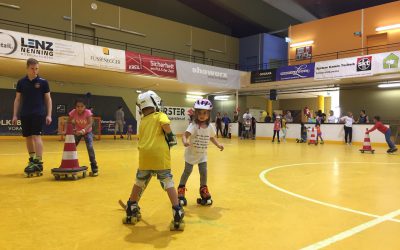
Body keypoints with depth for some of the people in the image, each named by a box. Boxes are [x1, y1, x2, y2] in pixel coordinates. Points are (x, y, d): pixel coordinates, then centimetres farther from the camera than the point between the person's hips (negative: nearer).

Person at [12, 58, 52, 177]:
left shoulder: (43, 82, 0)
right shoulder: (21, 82, 7)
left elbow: (48, 99, 2)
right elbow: (17, 99, 10)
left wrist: (49, 115, -4)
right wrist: (15, 115, 5)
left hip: (38, 114, -4)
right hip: (25, 114, 4)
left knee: (36, 136, -12)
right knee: (28, 137, 8)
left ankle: (39, 162, -13)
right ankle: (32, 160, 21)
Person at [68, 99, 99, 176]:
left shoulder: (88, 112, -29)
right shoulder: (73, 112, -22)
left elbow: (90, 123, -38)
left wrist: (83, 130, -53)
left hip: (87, 132, -3)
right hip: (77, 132, 3)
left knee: (90, 147, -20)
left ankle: (94, 168, -10)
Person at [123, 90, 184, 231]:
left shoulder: (142, 122, 20)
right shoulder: (160, 116, 5)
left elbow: (142, 139, 14)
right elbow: (165, 124, -18)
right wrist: (170, 135, -1)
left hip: (144, 157, 5)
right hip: (159, 156, -4)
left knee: (139, 183, 20)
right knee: (168, 184, 0)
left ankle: (131, 212, 33)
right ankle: (177, 216, -3)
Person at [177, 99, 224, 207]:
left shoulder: (210, 127, -7)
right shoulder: (193, 126, -22)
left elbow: (212, 137, 10)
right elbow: (185, 135, -32)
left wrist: (218, 145, -2)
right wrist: (185, 142, -53)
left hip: (202, 155, 3)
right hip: (191, 154, -3)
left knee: (203, 173, 3)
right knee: (187, 172, 9)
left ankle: (204, 191, 27)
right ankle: (181, 191, 30)